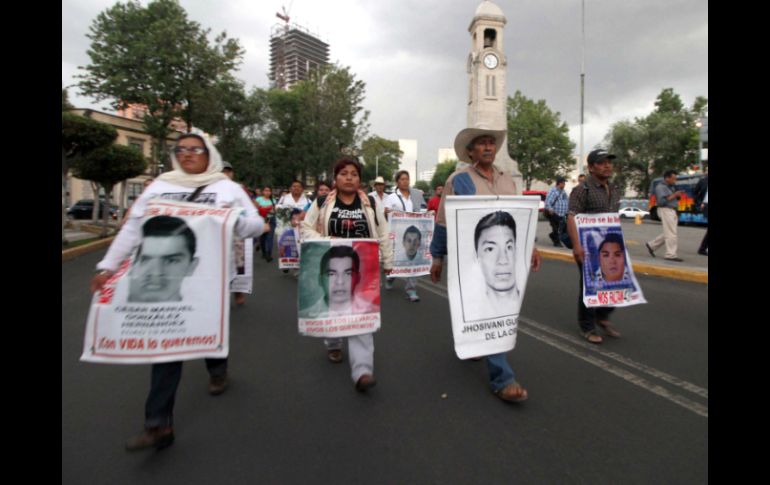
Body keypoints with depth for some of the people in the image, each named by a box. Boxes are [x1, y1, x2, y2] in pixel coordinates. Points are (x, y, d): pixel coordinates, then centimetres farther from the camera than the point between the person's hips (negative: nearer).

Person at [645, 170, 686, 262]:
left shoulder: (671, 187, 18)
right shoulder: (660, 187, -9)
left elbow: (673, 200, 23)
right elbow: (662, 201, -19)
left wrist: (678, 195, 5)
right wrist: (674, 195, -17)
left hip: (672, 211, 9)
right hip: (665, 211, -9)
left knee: (668, 233, 11)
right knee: (671, 233, -9)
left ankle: (651, 245, 22)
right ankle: (671, 255, -6)